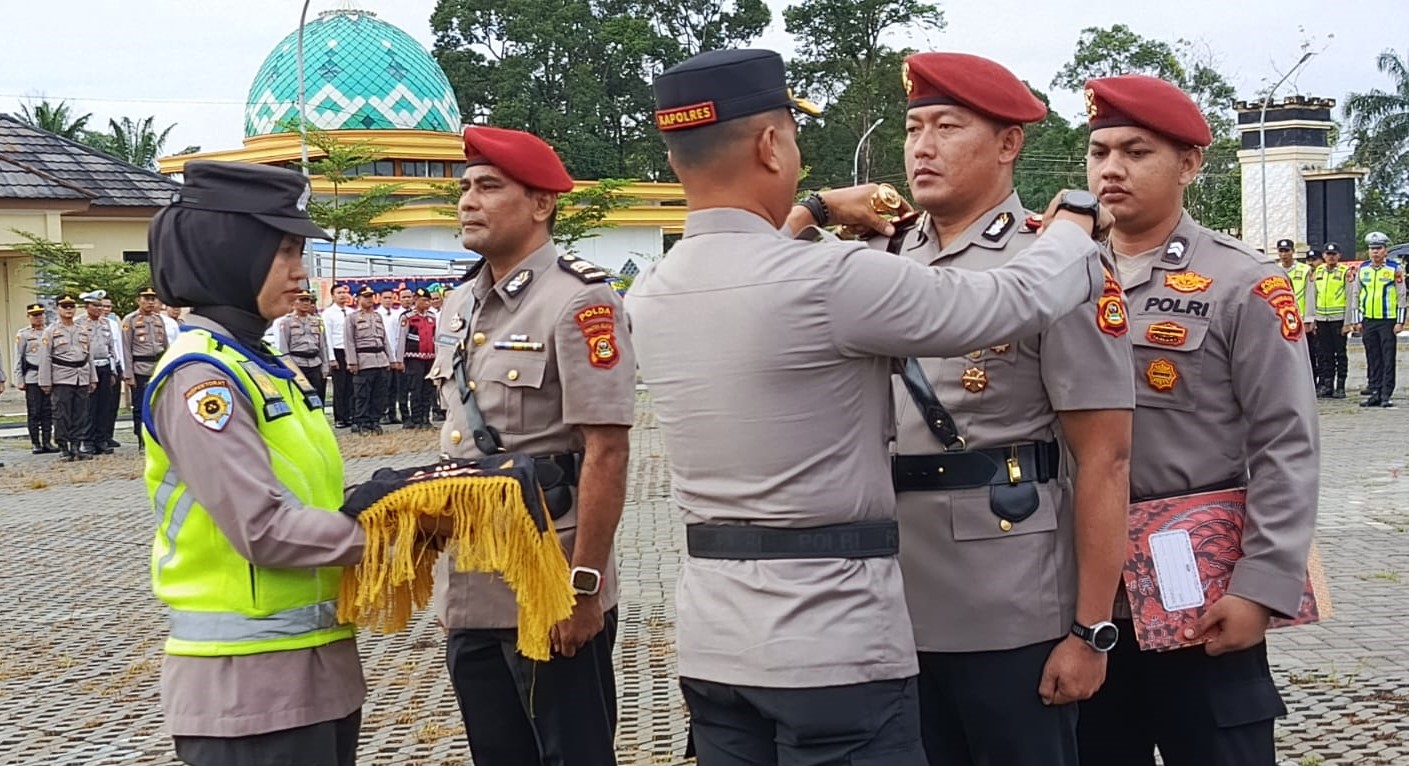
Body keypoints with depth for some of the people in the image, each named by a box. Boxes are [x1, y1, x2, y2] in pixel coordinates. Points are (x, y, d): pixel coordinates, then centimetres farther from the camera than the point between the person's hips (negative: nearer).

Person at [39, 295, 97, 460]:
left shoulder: (84, 331, 14)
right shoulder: (51, 332, 1)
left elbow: (89, 355, 16)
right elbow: (44, 358, -2)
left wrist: (93, 379, 12)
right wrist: (46, 382, -7)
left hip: (82, 378, 4)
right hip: (61, 379, -4)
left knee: (81, 415, 3)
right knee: (62, 415, -3)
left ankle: (78, 446, 9)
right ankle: (64, 448, 2)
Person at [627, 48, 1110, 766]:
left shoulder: (648, 297, 3)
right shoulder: (832, 279, -18)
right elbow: (1023, 298, -8)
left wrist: (813, 212, 35)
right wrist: (1076, 222, 11)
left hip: (711, 644, 7)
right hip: (832, 643, -7)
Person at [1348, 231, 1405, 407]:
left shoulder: (1395, 270, -2)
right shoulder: (1362, 270, 8)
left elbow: (1402, 296, -2)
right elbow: (1355, 296, 11)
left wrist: (1400, 322, -7)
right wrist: (1357, 321, 6)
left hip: (1388, 321, -4)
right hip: (1368, 321, 4)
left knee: (1388, 360, -2)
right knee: (1373, 360, 7)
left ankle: (1386, 395, 0)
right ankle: (1375, 394, 12)